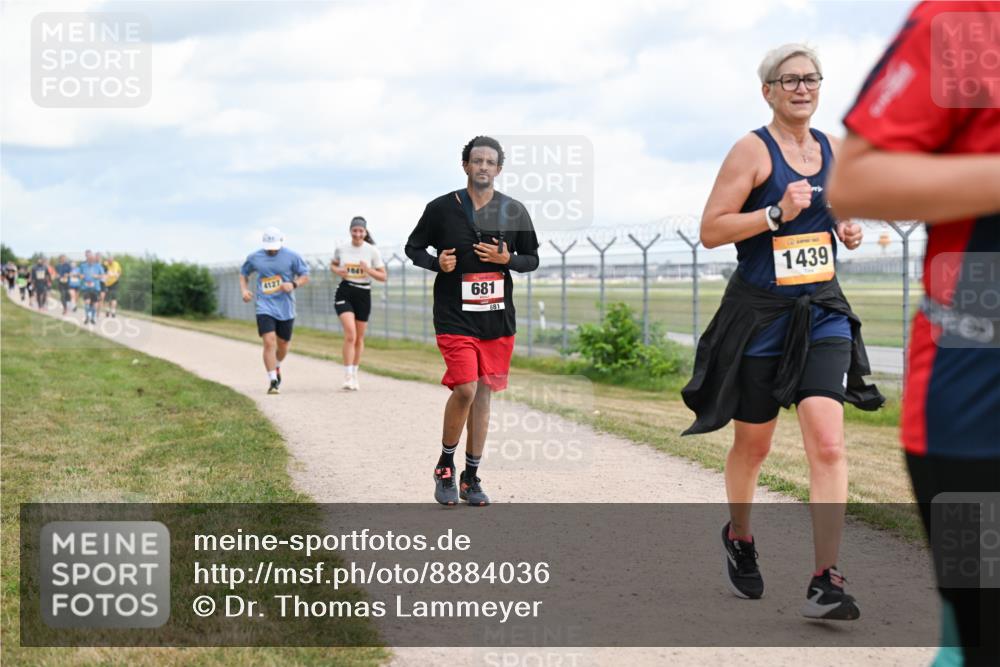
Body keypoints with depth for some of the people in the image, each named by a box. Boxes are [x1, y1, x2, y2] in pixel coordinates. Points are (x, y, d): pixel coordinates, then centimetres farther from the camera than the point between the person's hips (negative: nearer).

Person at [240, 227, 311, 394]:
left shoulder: (292, 257, -2)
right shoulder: (254, 258, 4)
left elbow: (305, 277, 3)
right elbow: (243, 273, 20)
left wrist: (293, 284, -18)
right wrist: (244, 290, 2)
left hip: (286, 309, 1)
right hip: (265, 308, -1)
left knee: (283, 345, 12)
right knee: (269, 343, -16)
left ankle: (276, 367, 45)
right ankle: (272, 381, -12)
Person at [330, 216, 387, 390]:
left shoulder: (372, 251, -3)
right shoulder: (341, 249, 1)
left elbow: (383, 276, -1)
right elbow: (333, 265, 20)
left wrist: (369, 270, -19)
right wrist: (337, 271, -3)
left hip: (363, 294, 1)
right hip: (344, 293, -1)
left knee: (359, 337, 10)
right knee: (350, 334, -18)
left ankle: (354, 375, 27)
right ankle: (347, 377, -17)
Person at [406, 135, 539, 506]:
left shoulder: (514, 212, 4)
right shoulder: (441, 208, -2)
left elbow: (532, 259, 11)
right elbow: (413, 247, 9)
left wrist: (507, 259, -10)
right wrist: (437, 263, -11)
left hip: (499, 319, 3)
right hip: (455, 318, -3)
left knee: (484, 393, 7)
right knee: (465, 389, -16)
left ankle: (471, 477, 18)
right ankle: (445, 466, 7)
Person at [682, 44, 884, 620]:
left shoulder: (832, 149, 9)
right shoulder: (753, 150, -8)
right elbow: (711, 231, -13)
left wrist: (848, 231, 5)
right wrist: (777, 213, -23)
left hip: (822, 313, 3)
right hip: (760, 314, -3)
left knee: (828, 443, -13)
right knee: (754, 445, 12)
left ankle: (826, 582, -14)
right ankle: (740, 538, 41)